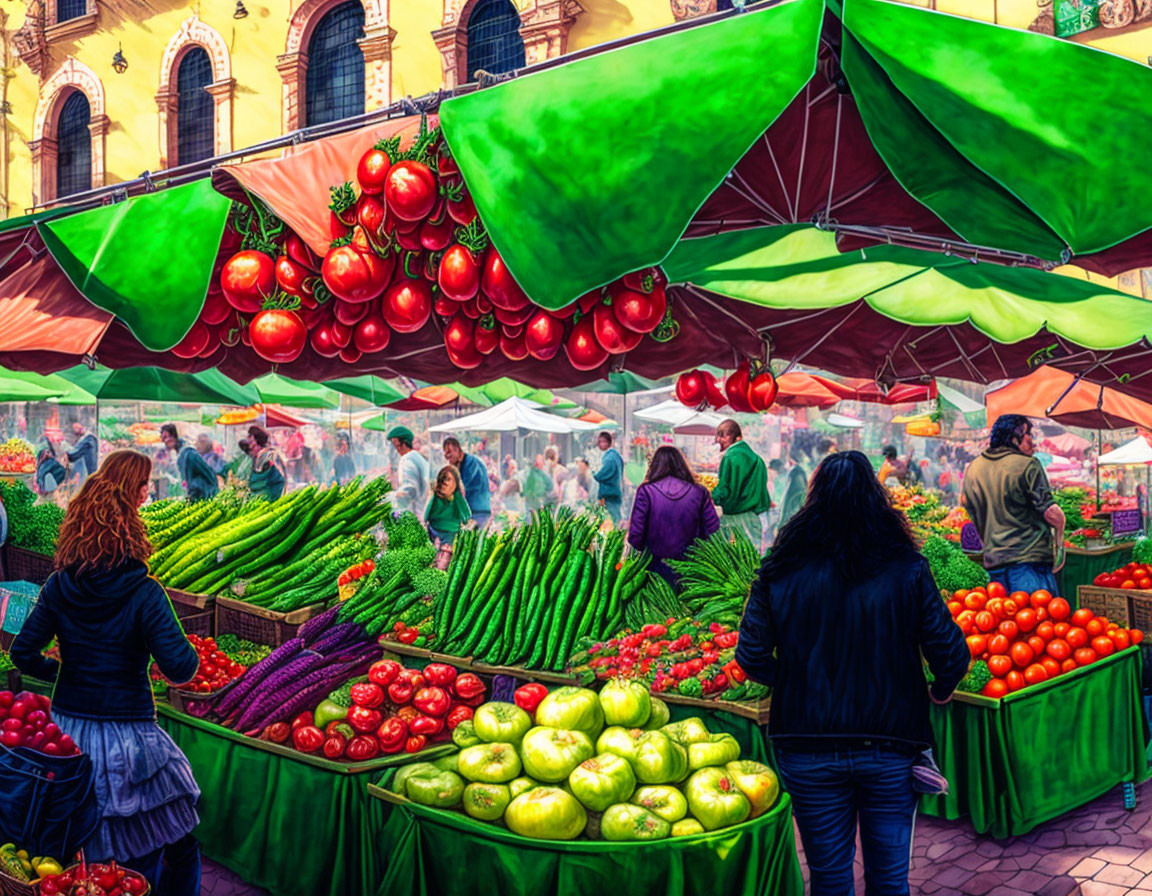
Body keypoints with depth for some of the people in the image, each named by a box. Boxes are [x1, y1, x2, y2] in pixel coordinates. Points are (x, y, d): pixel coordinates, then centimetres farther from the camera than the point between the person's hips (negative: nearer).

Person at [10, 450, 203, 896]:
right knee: (179, 849, 10)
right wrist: (187, 650, 1)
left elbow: (23, 652, 2)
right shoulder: (143, 593, -16)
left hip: (67, 732, 5)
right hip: (126, 737, -5)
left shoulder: (58, 588, -2)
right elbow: (181, 668, -20)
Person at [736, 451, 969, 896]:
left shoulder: (780, 572, -7)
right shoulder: (906, 570, -7)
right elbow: (952, 656, -10)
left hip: (808, 754, 0)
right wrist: (939, 691, 12)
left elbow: (752, 658, -8)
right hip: (890, 748, 0)